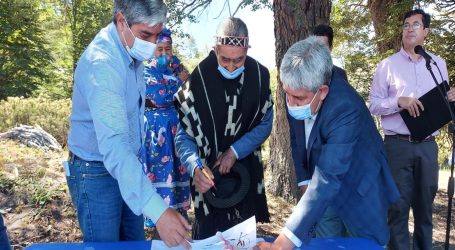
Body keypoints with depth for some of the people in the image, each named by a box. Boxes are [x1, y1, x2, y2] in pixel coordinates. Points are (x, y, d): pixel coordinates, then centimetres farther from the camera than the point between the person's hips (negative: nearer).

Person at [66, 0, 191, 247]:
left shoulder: (133, 51, 0)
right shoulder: (101, 63, -28)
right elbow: (114, 145, -37)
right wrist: (158, 210, -43)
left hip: (127, 165, 8)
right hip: (97, 173, -7)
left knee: (135, 243, 16)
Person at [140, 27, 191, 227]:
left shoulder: (177, 67, 11)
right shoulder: (146, 71, -3)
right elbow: (159, 97, -17)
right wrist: (179, 82, -8)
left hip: (177, 127, 4)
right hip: (156, 129, -4)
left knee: (178, 170, 9)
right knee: (158, 170, 1)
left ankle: (178, 211, 22)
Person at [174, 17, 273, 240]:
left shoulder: (259, 75, -7)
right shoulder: (198, 79, -17)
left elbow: (265, 125, 0)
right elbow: (183, 135, -13)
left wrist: (234, 152, -12)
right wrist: (195, 167, -31)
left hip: (246, 173, 3)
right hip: (209, 174, -2)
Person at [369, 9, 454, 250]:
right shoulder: (387, 65, 1)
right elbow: (373, 105, -2)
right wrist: (399, 101, -18)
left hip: (428, 145, 4)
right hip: (398, 145, -3)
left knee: (425, 203, 13)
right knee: (398, 204, 1)